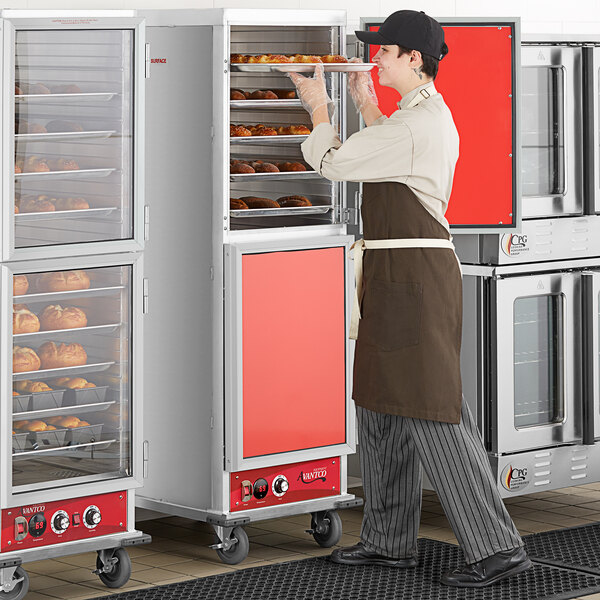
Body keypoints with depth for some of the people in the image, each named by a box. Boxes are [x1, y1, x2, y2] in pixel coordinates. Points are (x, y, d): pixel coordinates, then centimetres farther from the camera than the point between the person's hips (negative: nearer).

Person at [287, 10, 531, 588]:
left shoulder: (413, 123, -17)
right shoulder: (435, 116, 14)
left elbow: (332, 161, -9)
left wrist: (319, 106, 9)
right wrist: (365, 104, 33)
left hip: (411, 279, -11)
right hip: (399, 277, 11)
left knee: (432, 414, -9)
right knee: (380, 406, 17)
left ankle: (496, 546, -7)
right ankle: (389, 540, 26)